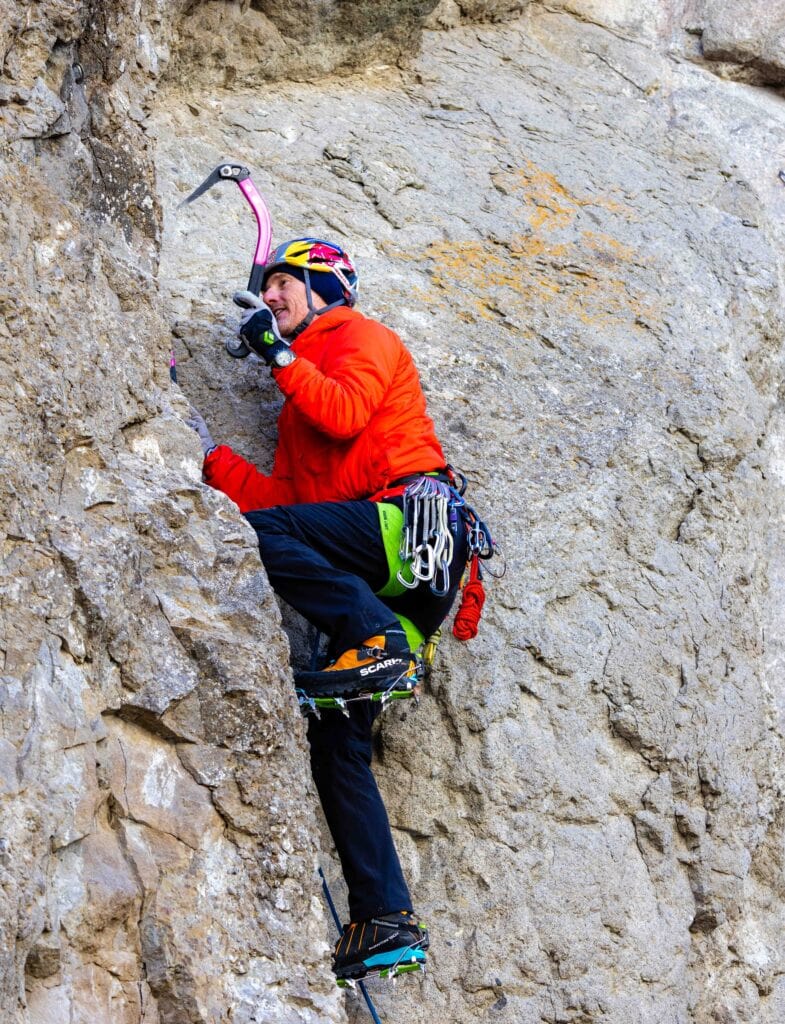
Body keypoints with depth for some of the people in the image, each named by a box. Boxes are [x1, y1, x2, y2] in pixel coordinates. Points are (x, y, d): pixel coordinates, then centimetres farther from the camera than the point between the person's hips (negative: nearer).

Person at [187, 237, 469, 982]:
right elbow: (284, 497, 22)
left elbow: (345, 414, -12)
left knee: (259, 534, -28)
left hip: (407, 521, -8)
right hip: (374, 577, 8)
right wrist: (210, 455, 18)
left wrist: (278, 354, -8)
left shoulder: (360, 337, 9)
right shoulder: (299, 396, 33)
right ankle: (385, 924, -6)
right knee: (336, 738, -2)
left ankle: (378, 641, -26)